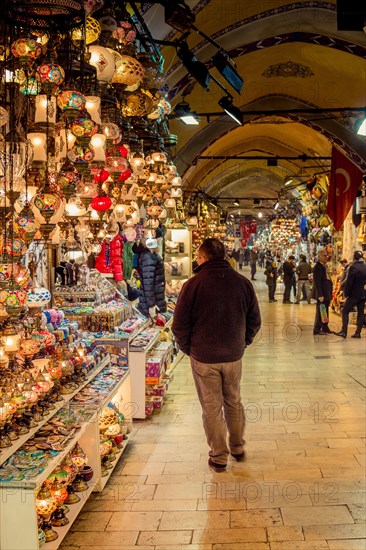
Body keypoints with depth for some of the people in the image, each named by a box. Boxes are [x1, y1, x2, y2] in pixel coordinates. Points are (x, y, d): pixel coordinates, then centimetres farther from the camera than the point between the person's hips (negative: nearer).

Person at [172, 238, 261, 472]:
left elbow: (180, 325, -10)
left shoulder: (194, 285, -14)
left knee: (212, 407, 8)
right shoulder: (243, 282, -4)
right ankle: (238, 447, 34)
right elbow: (255, 321, 3)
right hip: (234, 356, 4)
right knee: (234, 402, 21)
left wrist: (188, 348, 6)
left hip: (204, 358, -3)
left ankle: (219, 456, 18)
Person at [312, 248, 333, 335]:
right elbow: (317, 283, -20)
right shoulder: (317, 267, -15)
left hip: (326, 293, 9)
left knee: (325, 312, 14)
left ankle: (325, 328, 22)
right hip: (321, 294, -9)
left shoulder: (324, 266, 14)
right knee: (320, 312, -4)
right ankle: (317, 330, 2)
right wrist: (320, 295, -24)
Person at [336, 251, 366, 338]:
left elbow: (349, 282, -16)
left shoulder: (353, 267, -16)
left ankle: (344, 332, -5)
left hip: (354, 294, -6)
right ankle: (358, 332, 12)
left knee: (345, 311, 1)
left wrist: (346, 294, -8)